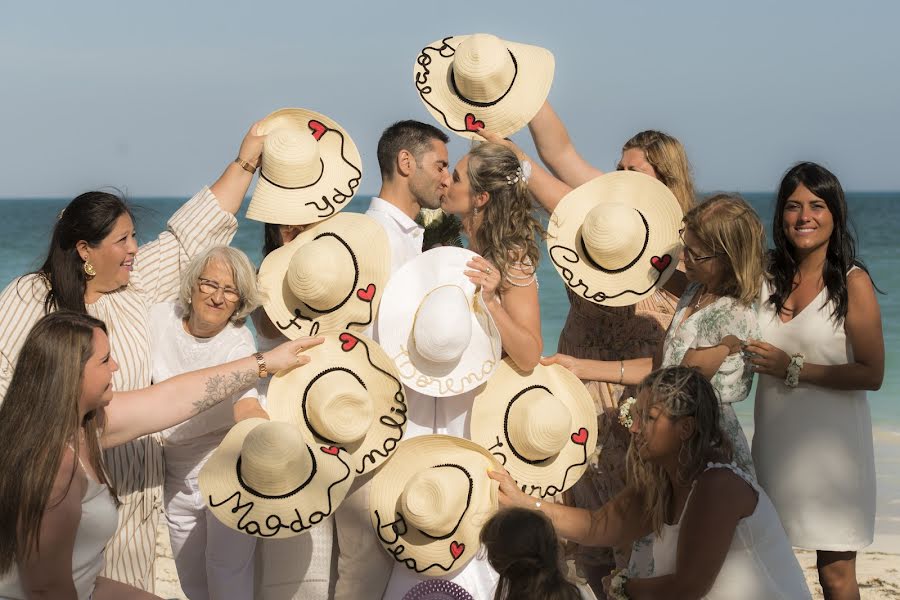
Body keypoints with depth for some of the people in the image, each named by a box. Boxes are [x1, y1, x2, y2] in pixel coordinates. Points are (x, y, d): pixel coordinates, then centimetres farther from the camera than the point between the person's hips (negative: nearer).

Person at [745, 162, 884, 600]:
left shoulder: (853, 282, -7)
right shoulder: (767, 277, 6)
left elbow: (872, 374, -12)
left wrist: (792, 369, -16)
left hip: (830, 444, -4)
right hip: (775, 441, 5)